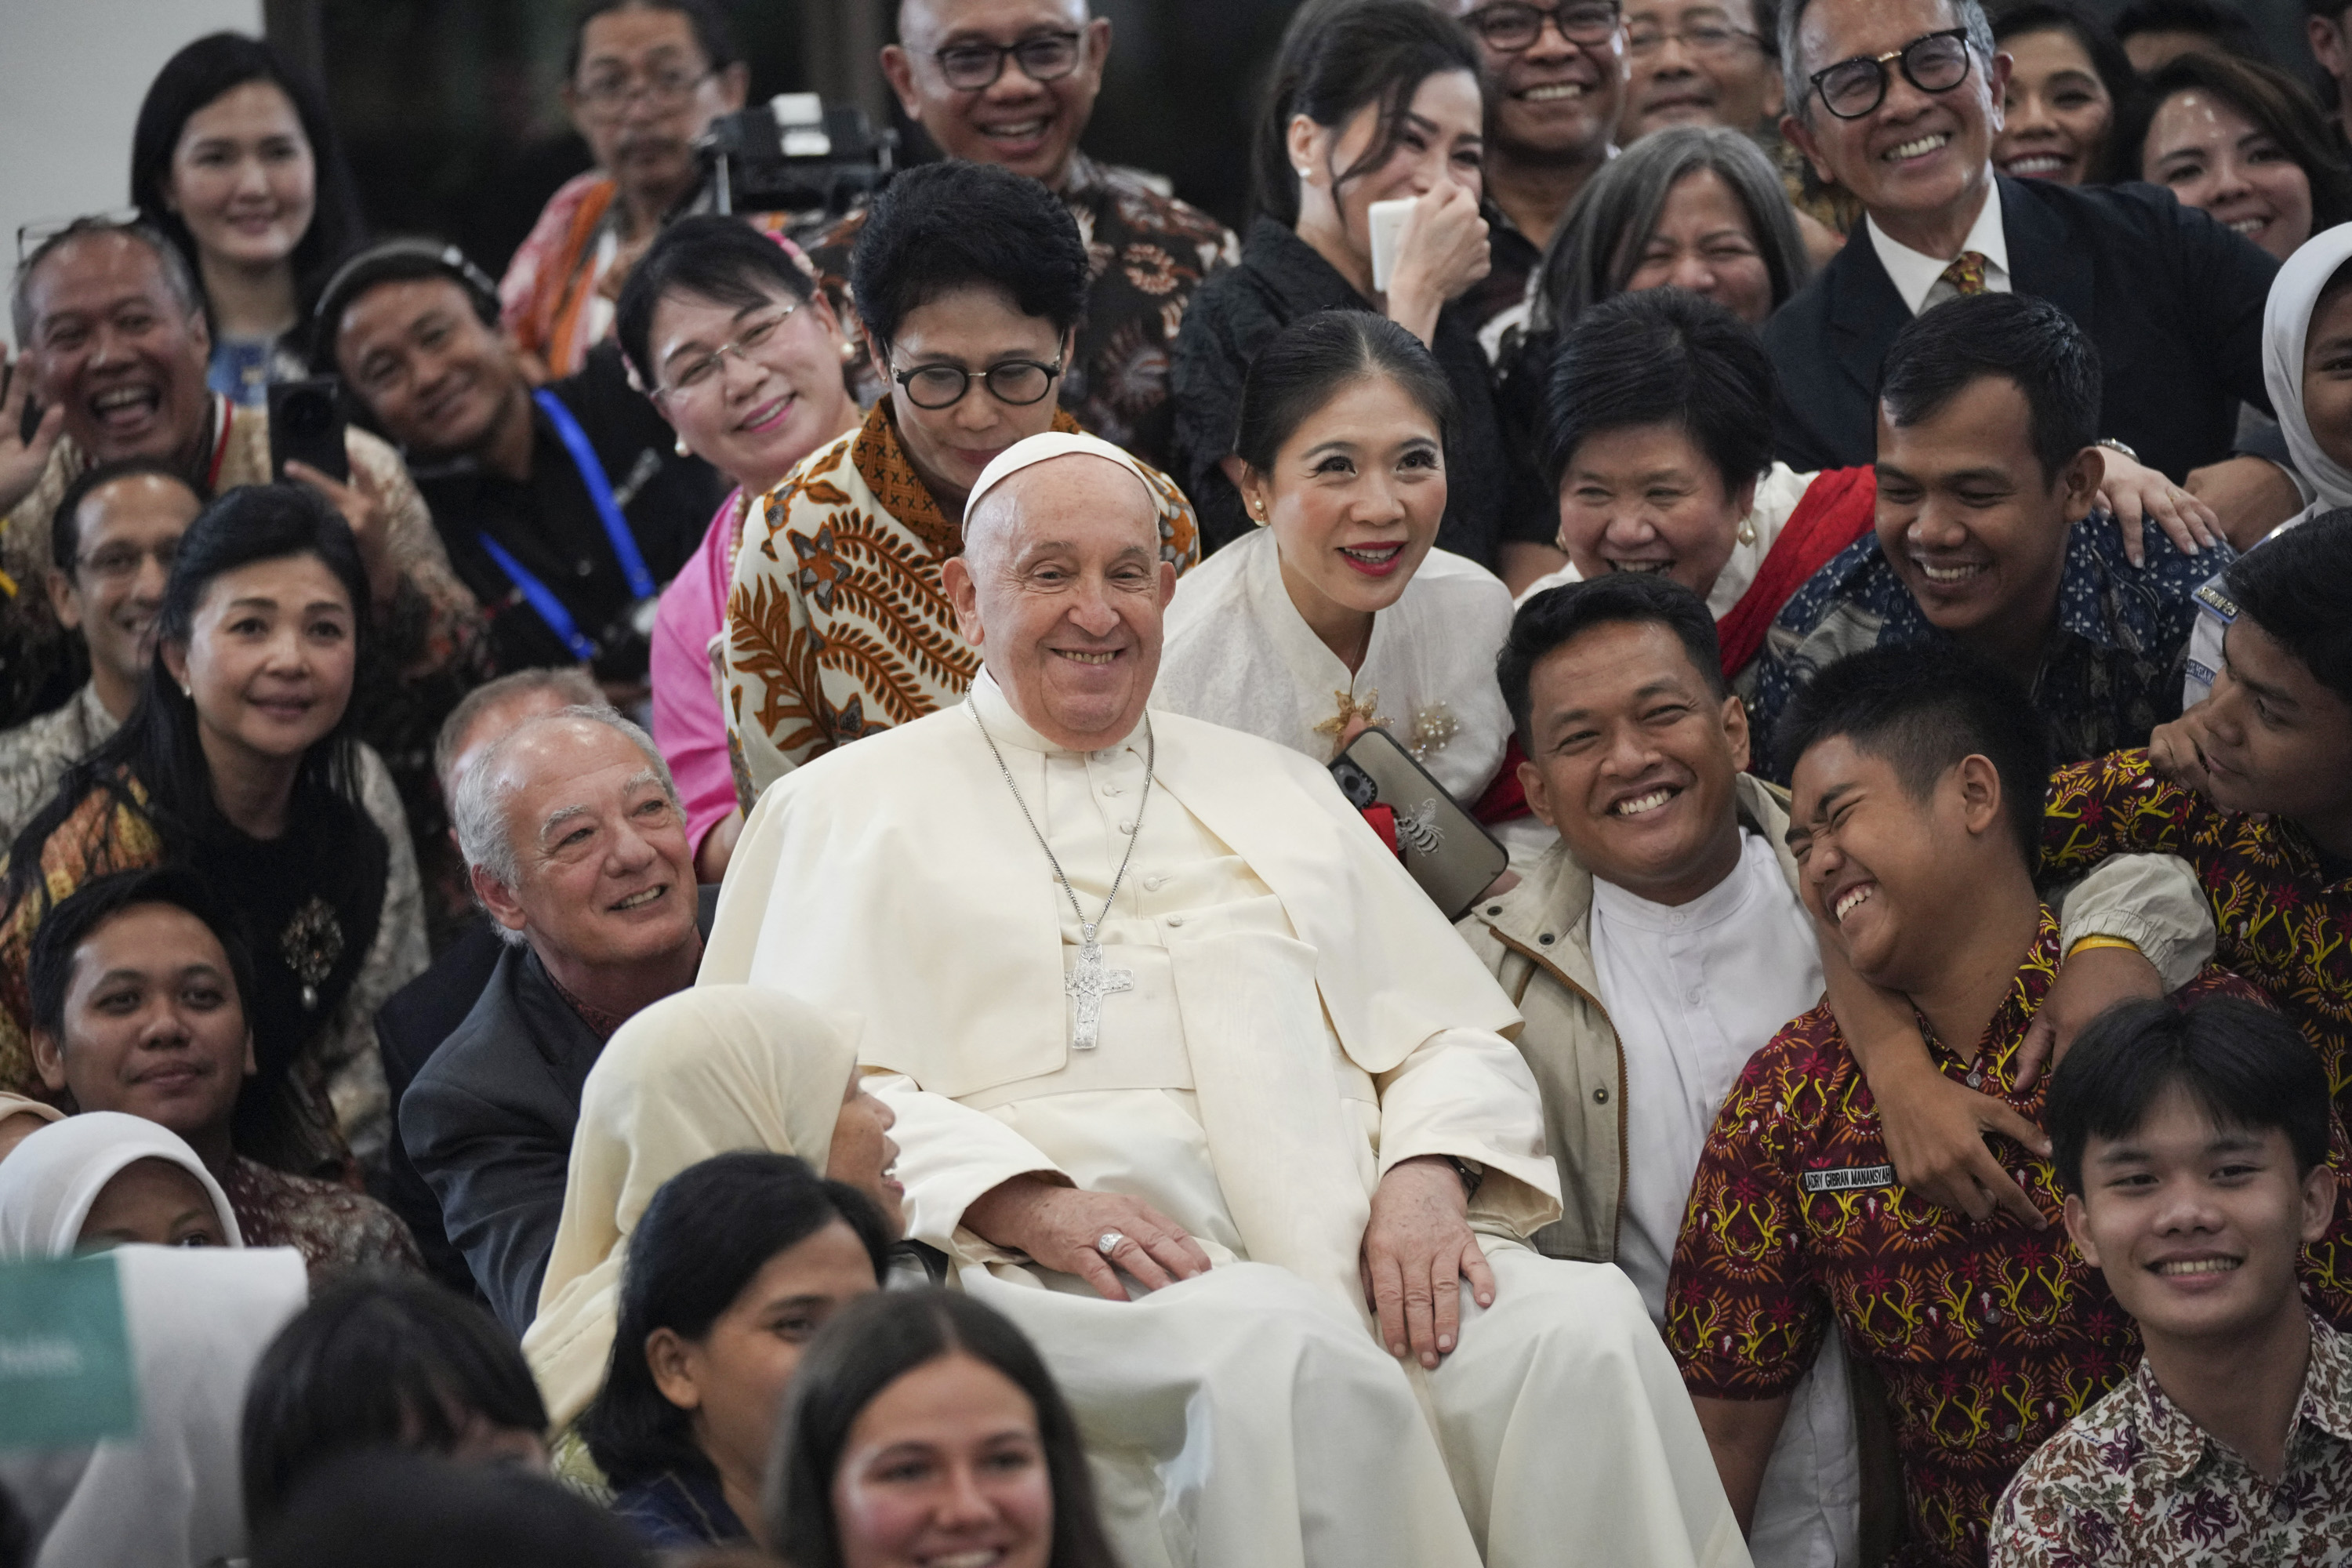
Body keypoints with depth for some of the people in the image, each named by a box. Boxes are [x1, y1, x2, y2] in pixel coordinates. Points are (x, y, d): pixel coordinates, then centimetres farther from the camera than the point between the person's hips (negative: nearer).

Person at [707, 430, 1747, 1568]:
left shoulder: (1277, 791, 30)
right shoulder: (852, 809, 17)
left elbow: (1454, 1037, 24)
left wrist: (1426, 1177, 0)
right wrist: (1031, 1205, -15)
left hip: (1346, 1248, 4)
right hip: (1061, 1274, -4)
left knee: (1585, 1330, -28)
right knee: (1285, 1355, -38)